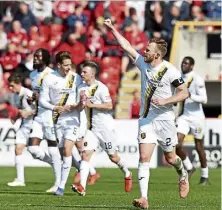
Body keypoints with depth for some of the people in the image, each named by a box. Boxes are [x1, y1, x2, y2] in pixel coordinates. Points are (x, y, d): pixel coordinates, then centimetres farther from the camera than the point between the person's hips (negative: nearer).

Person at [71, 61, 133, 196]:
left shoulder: (101, 88, -14)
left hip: (105, 126, -6)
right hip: (92, 128, 6)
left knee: (112, 156, 6)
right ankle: (82, 187, -21)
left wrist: (92, 105, -21)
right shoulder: (82, 88, 8)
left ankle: (127, 174, 35)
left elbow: (109, 105, -17)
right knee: (86, 154, -11)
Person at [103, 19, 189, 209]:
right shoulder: (143, 63, 1)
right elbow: (126, 46, 8)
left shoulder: (170, 71, -14)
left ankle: (183, 175, 46)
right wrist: (112, 28, 7)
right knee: (144, 158, -10)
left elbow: (184, 93, -13)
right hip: (146, 119, 4)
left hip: (164, 120, -4)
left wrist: (165, 101, -24)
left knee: (170, 158, 10)